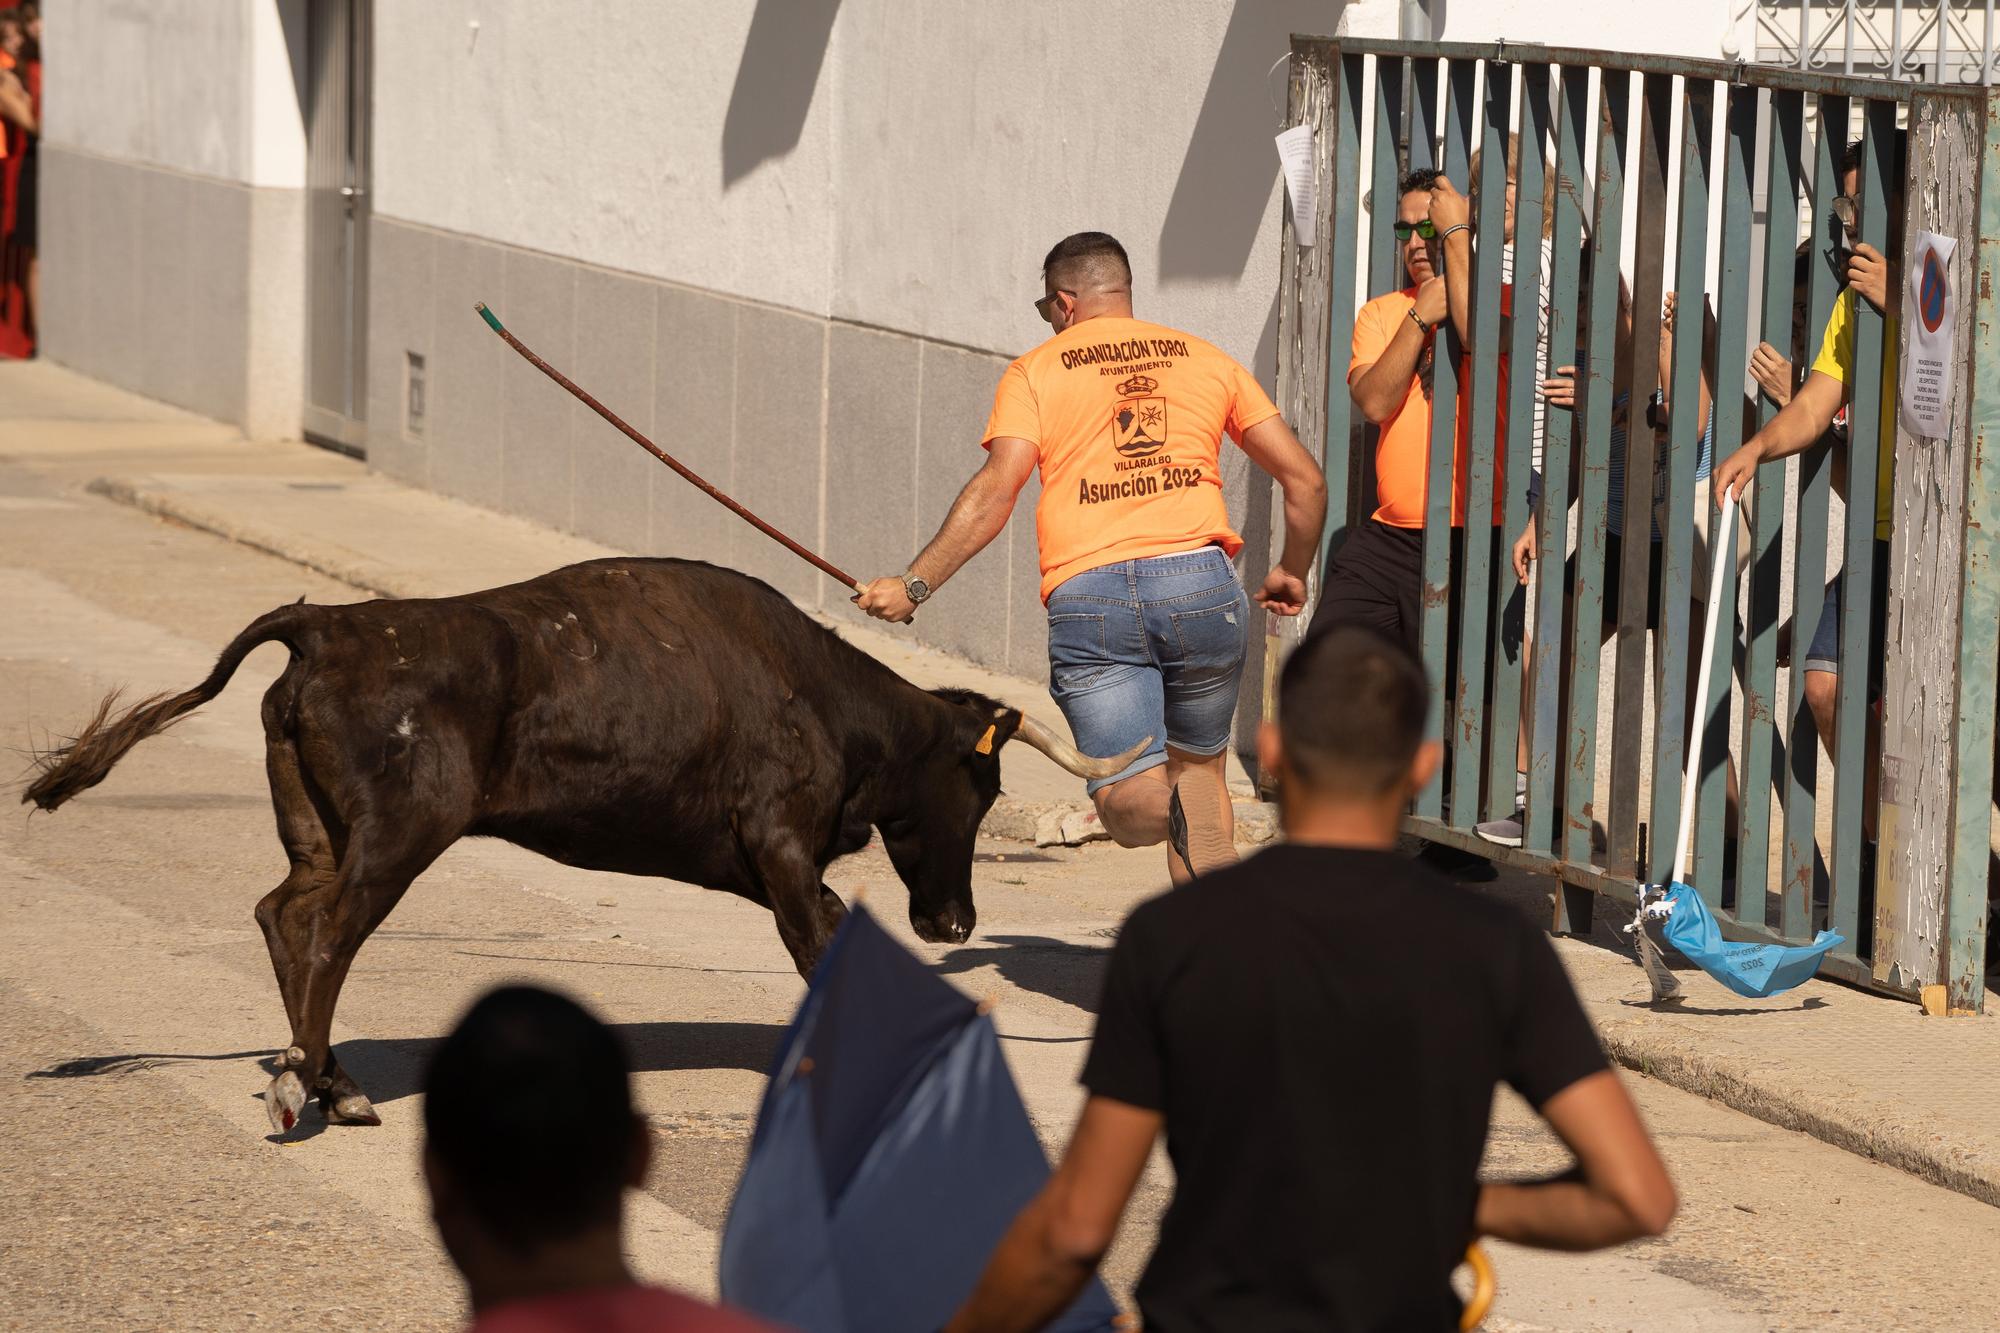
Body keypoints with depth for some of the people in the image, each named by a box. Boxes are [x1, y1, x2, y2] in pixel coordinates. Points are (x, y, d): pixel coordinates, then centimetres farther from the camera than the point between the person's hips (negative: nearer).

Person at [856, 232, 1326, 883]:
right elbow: (1304, 478, 17)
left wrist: (914, 584, -1)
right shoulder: (1205, 359, 19)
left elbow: (996, 491, -3)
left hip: (1089, 593, -2)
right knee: (1200, 764, 23)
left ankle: (1169, 807, -36)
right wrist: (1292, 574, 33)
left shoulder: (1037, 371, 12)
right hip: (1201, 582, 2)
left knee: (1130, 806, -3)